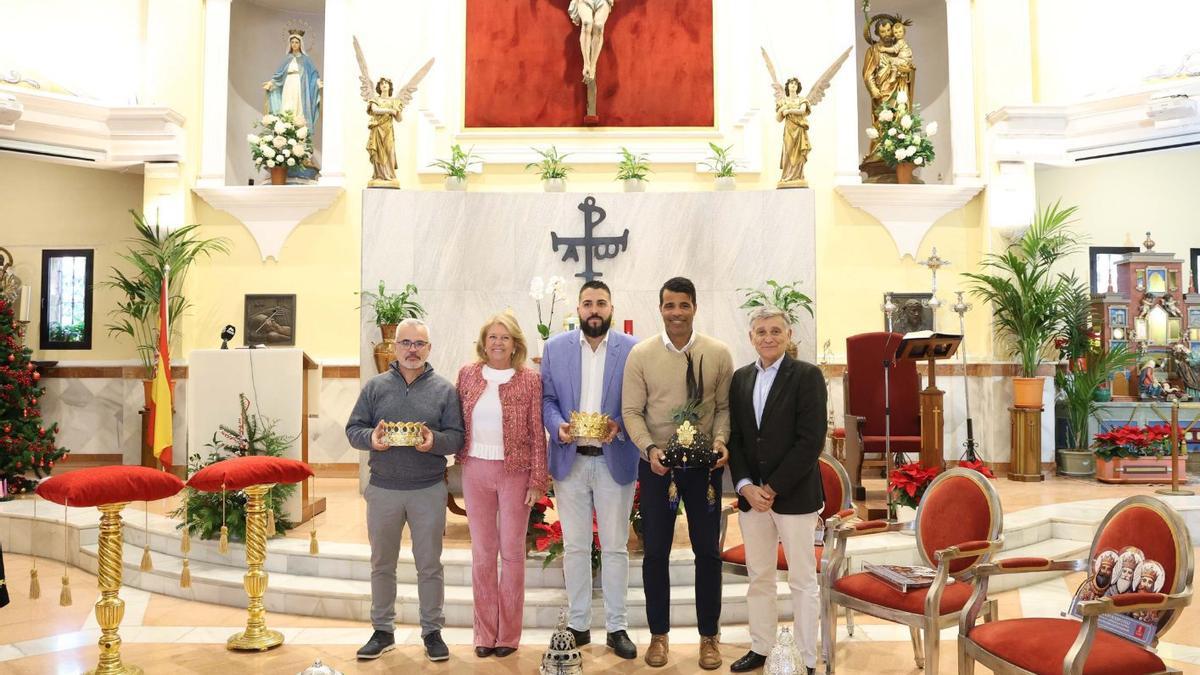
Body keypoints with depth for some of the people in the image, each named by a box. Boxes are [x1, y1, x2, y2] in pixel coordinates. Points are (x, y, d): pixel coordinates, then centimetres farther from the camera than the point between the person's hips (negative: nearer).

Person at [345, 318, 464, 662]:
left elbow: (457, 436, -1)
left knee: (429, 565, 7)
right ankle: (383, 631, 26)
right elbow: (353, 428, 5)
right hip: (382, 489, 2)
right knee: (382, 564, 12)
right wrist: (370, 438, -17)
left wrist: (435, 441, -21)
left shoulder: (444, 389, 1)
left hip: (429, 490, -1)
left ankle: (432, 631, 21)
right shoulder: (376, 386, 5)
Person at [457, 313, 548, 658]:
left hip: (515, 473, -2)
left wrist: (537, 481, -6)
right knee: (482, 552, 9)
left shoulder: (530, 379, -4)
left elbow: (537, 434, -4)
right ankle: (485, 632, 22)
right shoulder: (468, 374, 3)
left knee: (512, 552, 6)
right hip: (476, 471, 2)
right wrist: (458, 461, 4)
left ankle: (508, 634, 19)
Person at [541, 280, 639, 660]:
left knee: (615, 547, 7)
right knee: (575, 546, 11)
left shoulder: (633, 349, -2)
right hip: (570, 460, 2)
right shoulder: (555, 347, 5)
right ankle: (578, 625, 23)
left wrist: (619, 425, -18)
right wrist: (558, 425, -13)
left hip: (615, 461, -1)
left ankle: (617, 627, 19)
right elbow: (547, 399, 5)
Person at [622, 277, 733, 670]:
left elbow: (724, 406, 2)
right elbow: (631, 411, -3)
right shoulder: (641, 354, -4)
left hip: (705, 463, 1)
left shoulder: (718, 354, -2)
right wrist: (649, 448, -17)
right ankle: (659, 634, 27)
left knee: (708, 550, 8)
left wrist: (720, 441, -15)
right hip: (657, 464, 0)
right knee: (656, 551, 9)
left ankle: (709, 636, 25)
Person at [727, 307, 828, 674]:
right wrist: (746, 486, -6)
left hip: (795, 494, -5)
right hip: (750, 493, 5)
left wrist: (773, 488, -14)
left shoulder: (807, 375, -7)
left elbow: (811, 440, -13)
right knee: (758, 577, 14)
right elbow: (734, 437, 8)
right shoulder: (741, 378, 9)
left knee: (803, 581, 5)